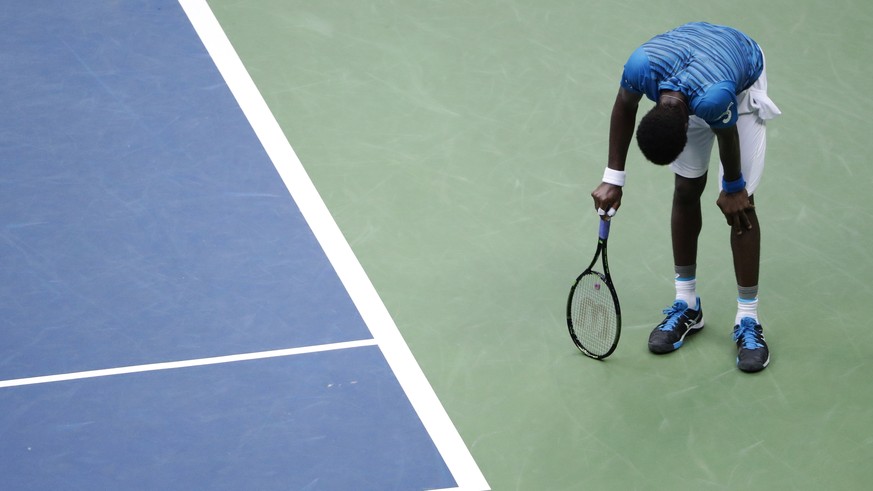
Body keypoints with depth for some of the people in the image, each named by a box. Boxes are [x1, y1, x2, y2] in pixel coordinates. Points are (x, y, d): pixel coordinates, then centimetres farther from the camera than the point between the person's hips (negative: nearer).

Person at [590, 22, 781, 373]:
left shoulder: (714, 98, -47)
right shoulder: (641, 66, -38)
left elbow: (728, 138, -22)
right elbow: (624, 107, -12)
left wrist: (732, 188, -3)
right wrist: (613, 178, -9)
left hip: (744, 80, -4)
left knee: (740, 203, -8)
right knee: (686, 191, 5)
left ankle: (747, 320, 0)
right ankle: (687, 306, 19)